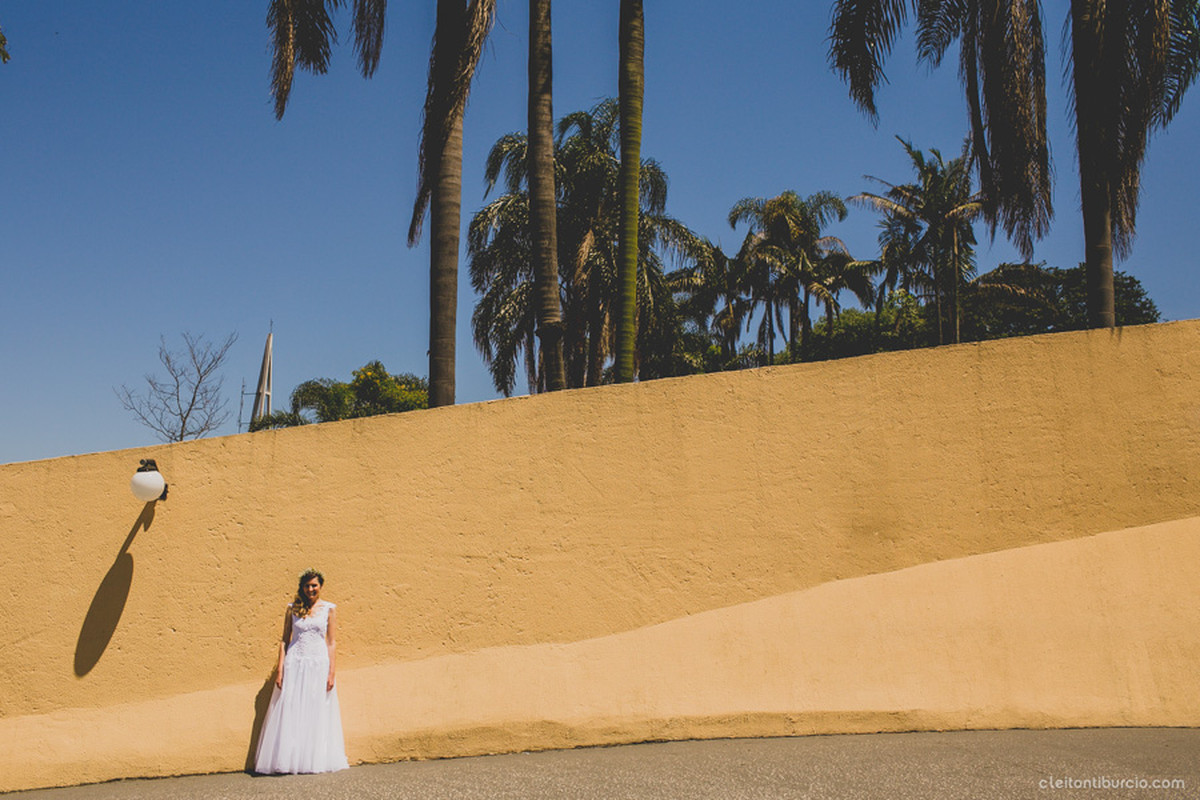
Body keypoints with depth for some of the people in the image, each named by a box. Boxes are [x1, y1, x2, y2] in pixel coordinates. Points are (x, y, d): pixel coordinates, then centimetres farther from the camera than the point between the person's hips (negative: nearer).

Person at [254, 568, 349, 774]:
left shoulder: (329, 609, 4)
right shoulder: (293, 609, 7)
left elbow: (332, 643, 2)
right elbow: (285, 640, 7)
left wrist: (332, 672, -4)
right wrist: (280, 668, -2)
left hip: (319, 664, -1)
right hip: (294, 664, 1)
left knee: (317, 715, 1)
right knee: (290, 713, -1)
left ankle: (317, 761, 9)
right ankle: (289, 760, 5)